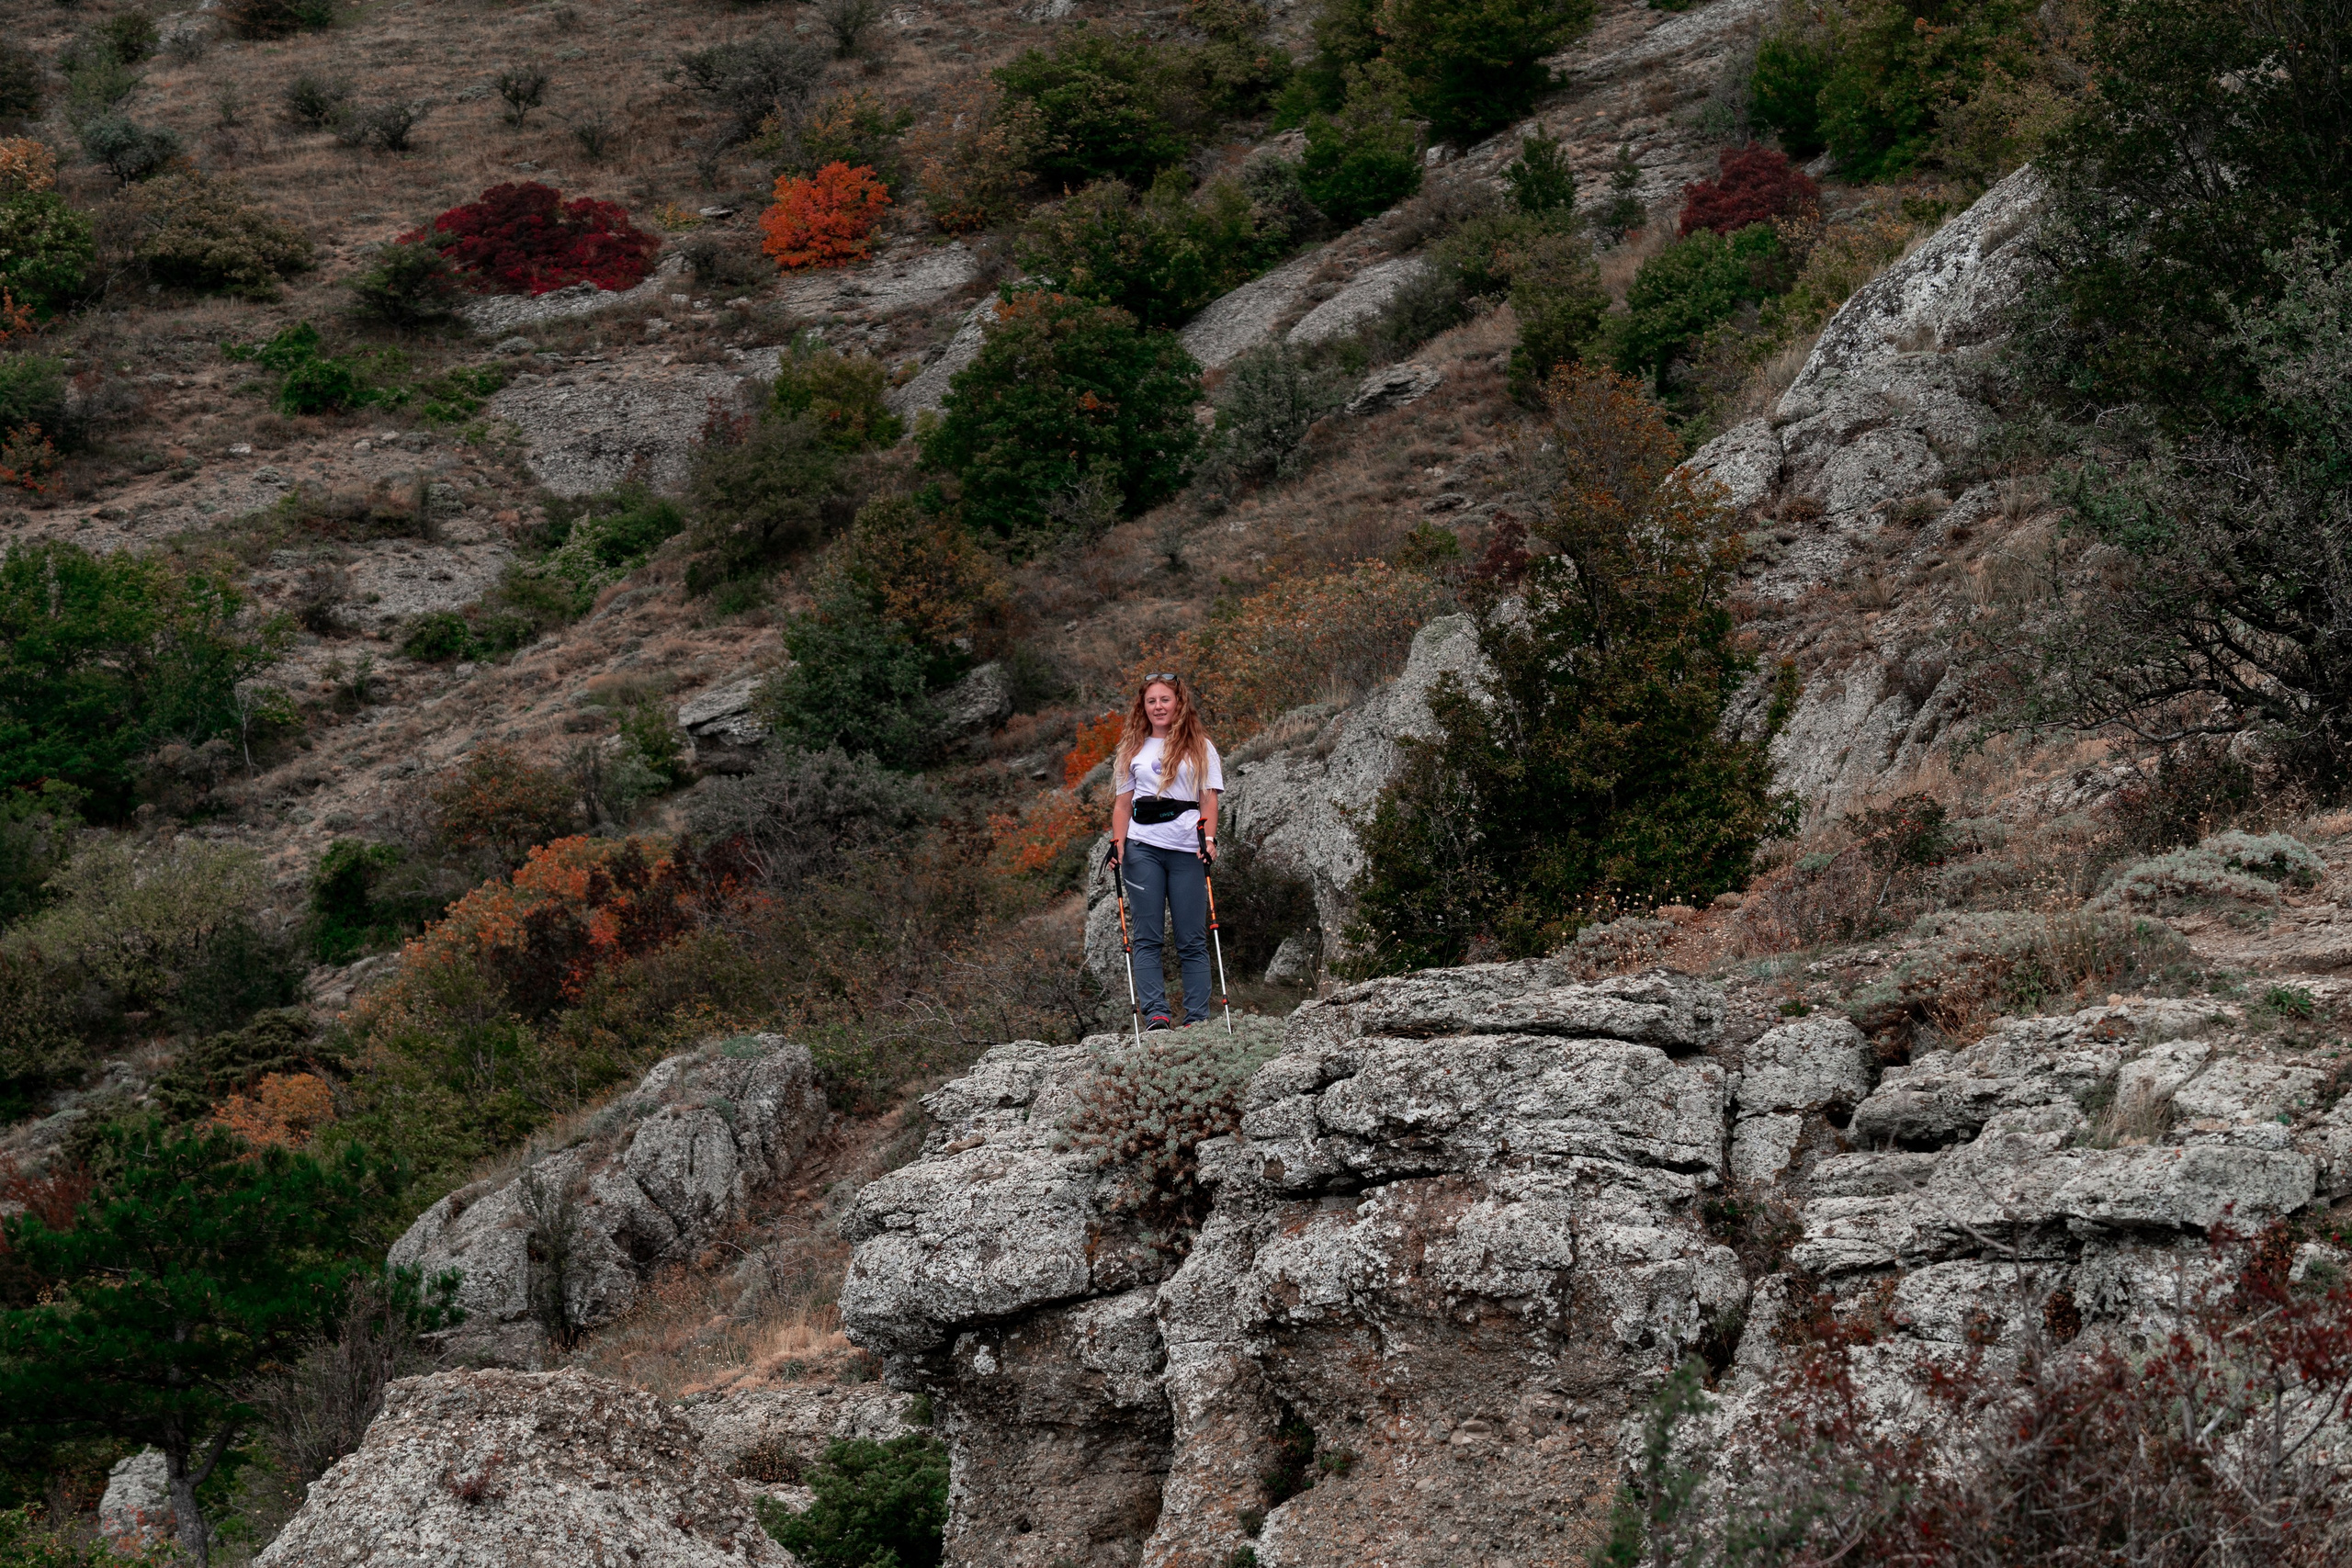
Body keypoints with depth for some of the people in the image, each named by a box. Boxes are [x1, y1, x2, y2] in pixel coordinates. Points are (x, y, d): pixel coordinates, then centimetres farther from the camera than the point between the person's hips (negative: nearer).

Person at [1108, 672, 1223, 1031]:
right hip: (1143, 849, 2)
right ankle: (1155, 1014, -7)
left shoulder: (1200, 747, 11)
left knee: (1192, 940, -2)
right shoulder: (1133, 749, 15)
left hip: (1188, 850, -2)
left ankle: (1197, 1018, -1)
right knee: (1147, 937, -4)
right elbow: (1123, 802, 13)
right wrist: (1118, 845, 0)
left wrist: (1209, 839, -9)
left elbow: (1209, 800, 5)